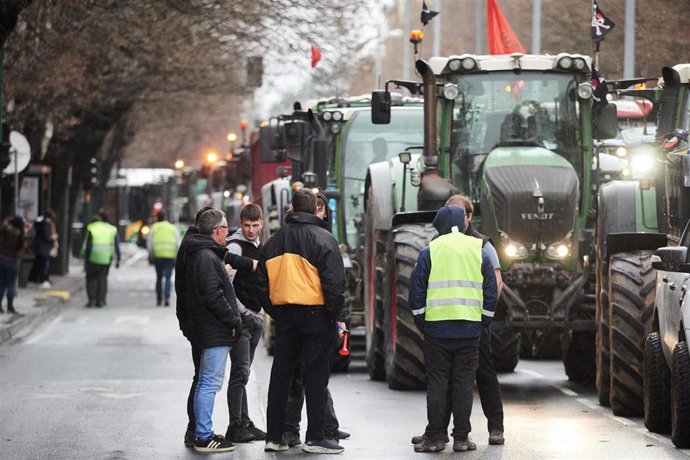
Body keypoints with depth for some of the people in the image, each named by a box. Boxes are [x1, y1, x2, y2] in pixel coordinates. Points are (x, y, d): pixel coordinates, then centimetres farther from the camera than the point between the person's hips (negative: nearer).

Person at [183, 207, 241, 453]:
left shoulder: (199, 255, 18)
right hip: (215, 331, -11)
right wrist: (234, 320, -13)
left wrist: (233, 318, 18)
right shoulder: (207, 258, -16)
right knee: (210, 382, -9)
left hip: (207, 330, 11)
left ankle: (202, 433, 21)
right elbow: (214, 296, -21)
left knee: (206, 383, 15)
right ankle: (204, 437, -9)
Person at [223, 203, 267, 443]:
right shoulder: (235, 247, -12)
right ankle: (235, 427, -9)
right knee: (240, 373, -10)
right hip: (239, 319, -8)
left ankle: (244, 424, 16)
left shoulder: (259, 247, 16)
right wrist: (243, 311, -17)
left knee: (242, 373, 12)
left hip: (254, 318, 8)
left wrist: (260, 312, 13)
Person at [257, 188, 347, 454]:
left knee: (280, 375, 10)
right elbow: (334, 283, -13)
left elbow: (262, 284, 11)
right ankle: (314, 437, 1)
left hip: (284, 315, 5)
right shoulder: (323, 239, -8)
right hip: (316, 314, -5)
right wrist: (339, 317, -7)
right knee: (316, 376, 0)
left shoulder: (274, 241, 9)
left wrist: (274, 313, 16)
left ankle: (274, 437, 12)